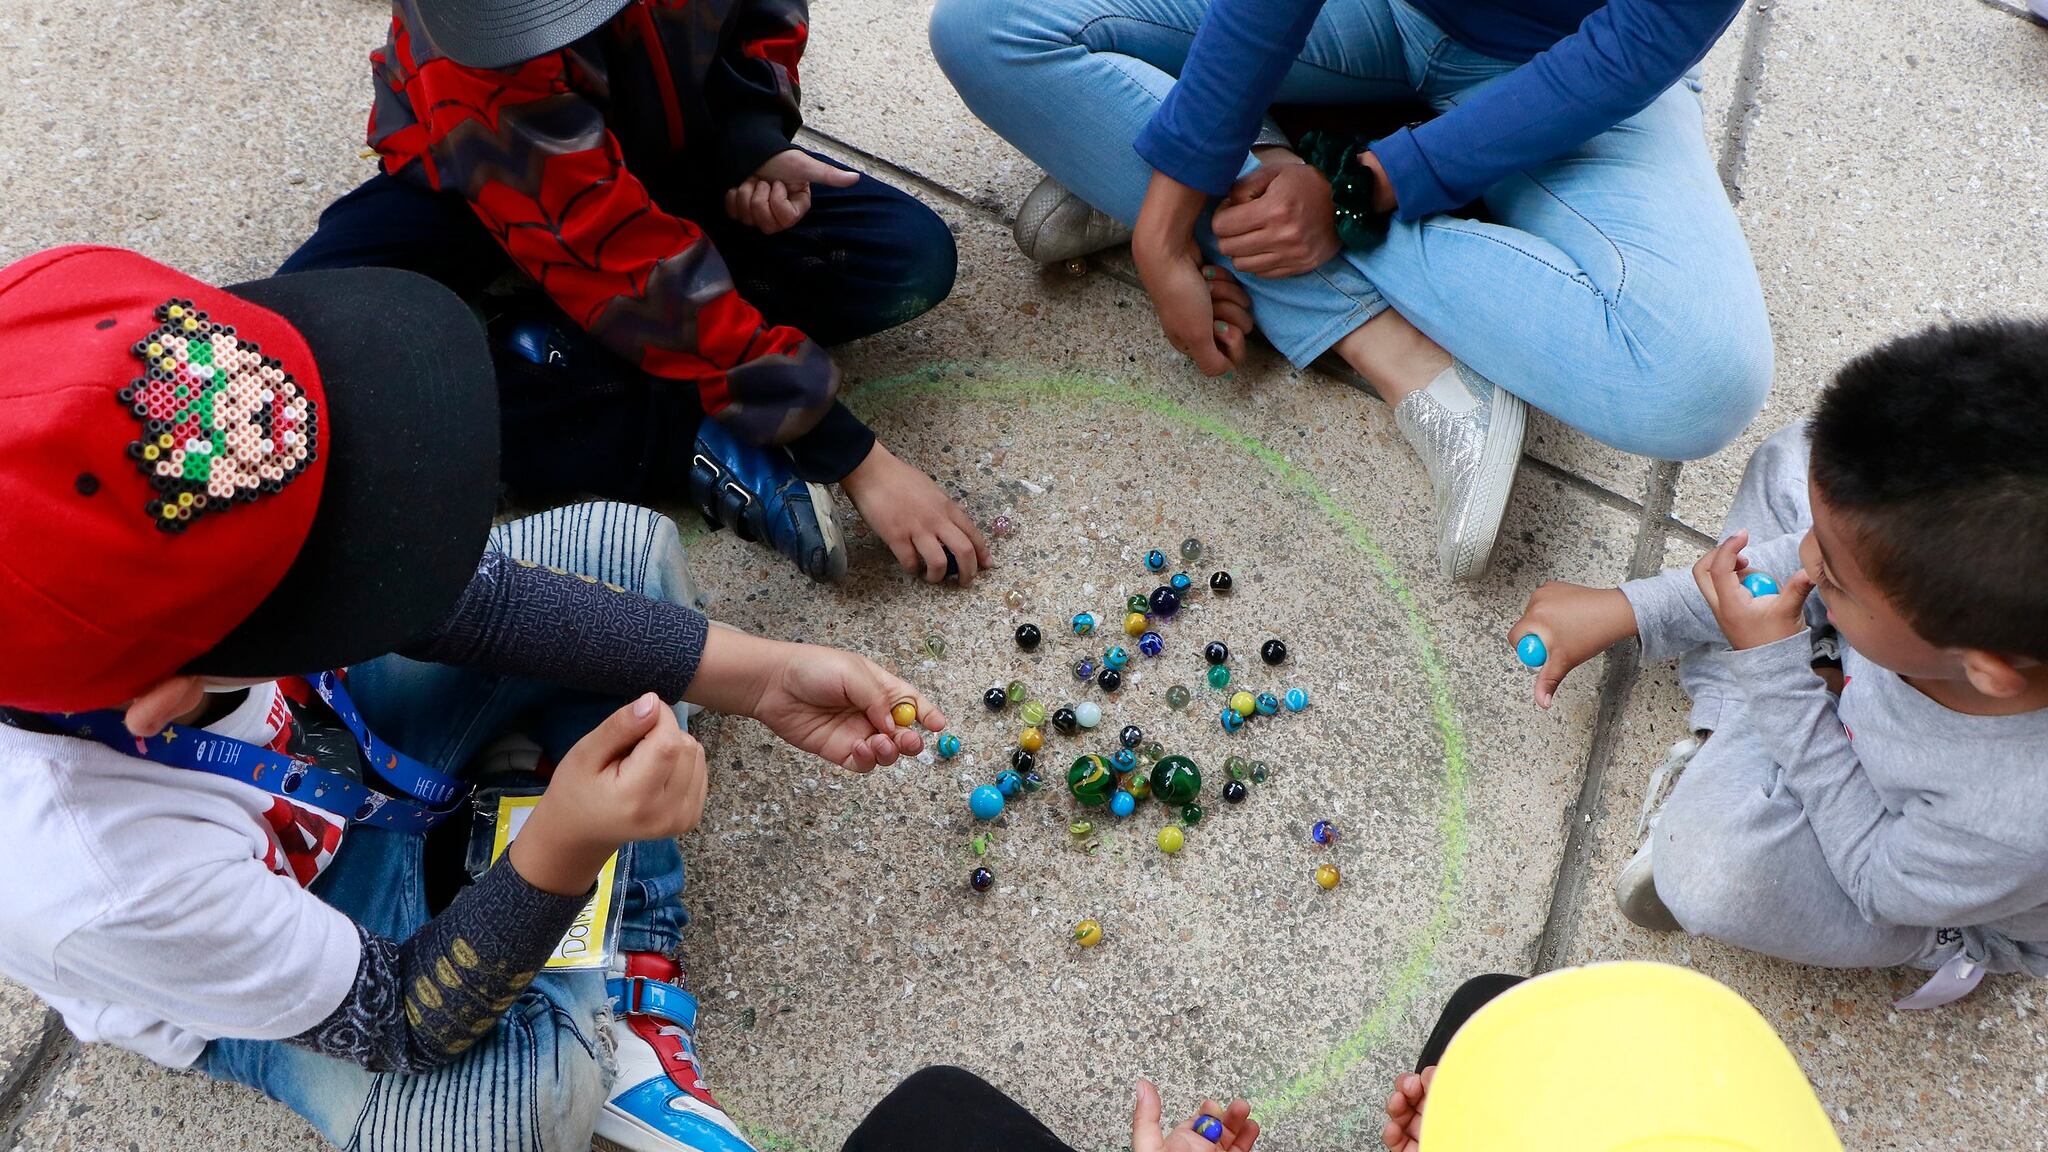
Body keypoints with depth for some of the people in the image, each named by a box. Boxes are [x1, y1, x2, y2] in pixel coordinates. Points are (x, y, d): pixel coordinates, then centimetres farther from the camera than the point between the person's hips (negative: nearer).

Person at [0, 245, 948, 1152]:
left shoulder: (133, 547, -33)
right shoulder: (107, 884, -43)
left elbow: (457, 595, -17)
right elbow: (404, 1019, -25)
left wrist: (758, 676, -19)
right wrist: (563, 850, -43)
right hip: (266, 980, -5)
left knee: (621, 545, -4)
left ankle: (630, 975, -2)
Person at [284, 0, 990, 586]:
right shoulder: (469, 76, -38)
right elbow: (633, 262, -42)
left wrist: (752, 138, -25)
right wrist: (855, 462, -42)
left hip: (673, 153, 3)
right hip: (490, 178, -3)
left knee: (912, 258, -21)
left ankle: (552, 341, -19)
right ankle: (694, 446, -30)